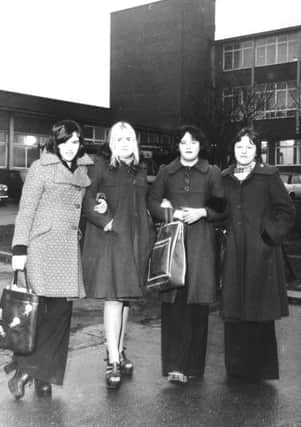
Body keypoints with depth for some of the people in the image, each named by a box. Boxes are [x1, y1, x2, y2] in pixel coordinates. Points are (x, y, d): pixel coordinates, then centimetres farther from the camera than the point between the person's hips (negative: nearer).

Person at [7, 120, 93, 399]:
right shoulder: (41, 168, -2)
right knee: (40, 311, -7)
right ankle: (24, 370, 7)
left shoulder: (83, 171, 14)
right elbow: (26, 210, -5)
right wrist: (19, 249, -10)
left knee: (61, 311, 4)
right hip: (43, 247, -5)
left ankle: (44, 375, 13)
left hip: (70, 250, 5)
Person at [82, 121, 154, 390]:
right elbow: (86, 203, -7)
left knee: (126, 297, 10)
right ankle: (113, 362, -4)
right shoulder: (101, 168, 0)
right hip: (109, 237, -5)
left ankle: (120, 351, 23)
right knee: (113, 297, -8)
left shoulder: (140, 173, 16)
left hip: (136, 240, 5)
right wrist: (108, 222, -16)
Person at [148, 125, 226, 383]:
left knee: (198, 301, -2)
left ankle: (193, 364, 9)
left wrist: (202, 212, -8)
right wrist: (171, 214, -6)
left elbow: (222, 207, 9)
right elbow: (152, 202, 11)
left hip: (201, 243, 0)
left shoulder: (212, 173, 10)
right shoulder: (166, 173, 13)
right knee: (173, 302, -4)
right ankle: (174, 365, 0)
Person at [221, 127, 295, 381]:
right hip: (234, 253, 4)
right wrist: (225, 234, 3)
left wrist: (271, 234, -8)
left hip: (260, 253, -3)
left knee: (260, 311, 3)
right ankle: (237, 367, 20)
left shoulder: (269, 176, -1)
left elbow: (287, 211, 0)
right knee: (234, 312, 6)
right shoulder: (225, 178, 10)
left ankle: (260, 368, 18)